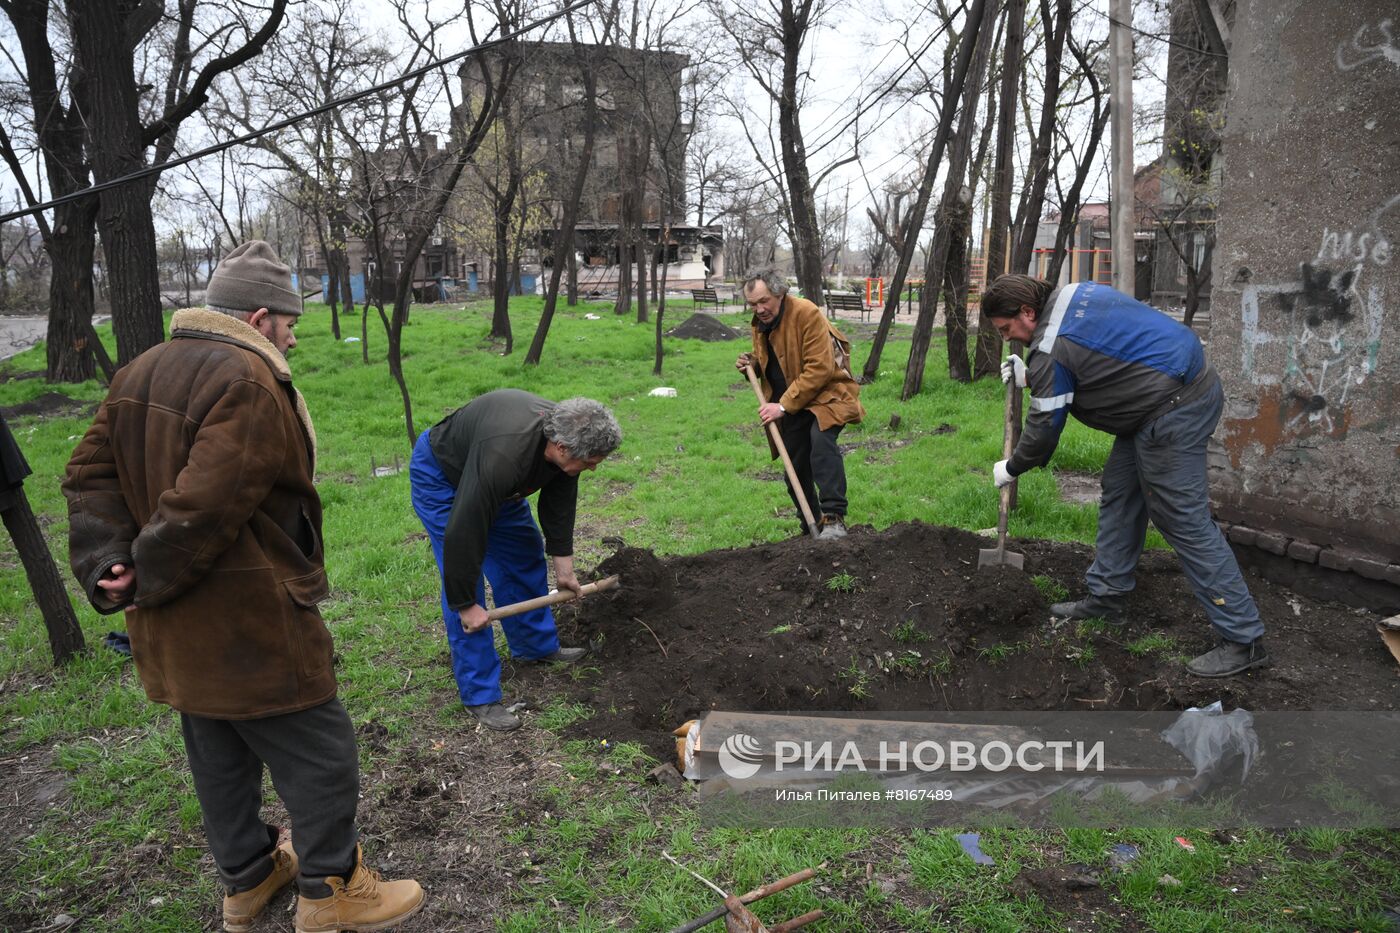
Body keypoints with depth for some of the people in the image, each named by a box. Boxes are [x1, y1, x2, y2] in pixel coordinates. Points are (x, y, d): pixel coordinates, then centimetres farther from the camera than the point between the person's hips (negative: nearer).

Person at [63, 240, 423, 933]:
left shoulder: (142, 372, 10)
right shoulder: (250, 381, -21)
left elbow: (89, 474, 8)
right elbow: (204, 505, -28)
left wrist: (109, 566, -2)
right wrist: (150, 581, -14)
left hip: (175, 636, 10)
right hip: (247, 627, -10)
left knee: (220, 756, 23)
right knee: (318, 756, 7)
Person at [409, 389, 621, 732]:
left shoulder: (563, 435, -19)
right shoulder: (503, 455, -43)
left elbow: (558, 504, -3)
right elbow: (463, 533, -37)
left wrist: (564, 567, 2)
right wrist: (466, 604, -28)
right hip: (440, 476, -8)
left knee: (526, 556, 13)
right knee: (464, 583, -11)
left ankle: (537, 645, 33)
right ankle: (479, 696, -1)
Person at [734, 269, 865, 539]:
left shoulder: (807, 314, -19)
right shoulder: (759, 323, 6)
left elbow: (819, 369, -26)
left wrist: (784, 405, -27)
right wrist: (752, 364, -1)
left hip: (824, 395, -7)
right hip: (787, 404, 8)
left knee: (821, 438, -35)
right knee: (795, 469, 10)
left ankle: (834, 518, -34)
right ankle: (809, 527, 28)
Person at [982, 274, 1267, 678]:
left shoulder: (1051, 348, -16)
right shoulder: (1070, 295, 11)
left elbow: (1044, 428, -8)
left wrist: (1010, 468, 8)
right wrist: (1031, 377, 21)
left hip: (1173, 410, -11)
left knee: (1184, 521, -8)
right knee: (1119, 492, 17)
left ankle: (1243, 639, -2)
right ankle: (1106, 596, 28)